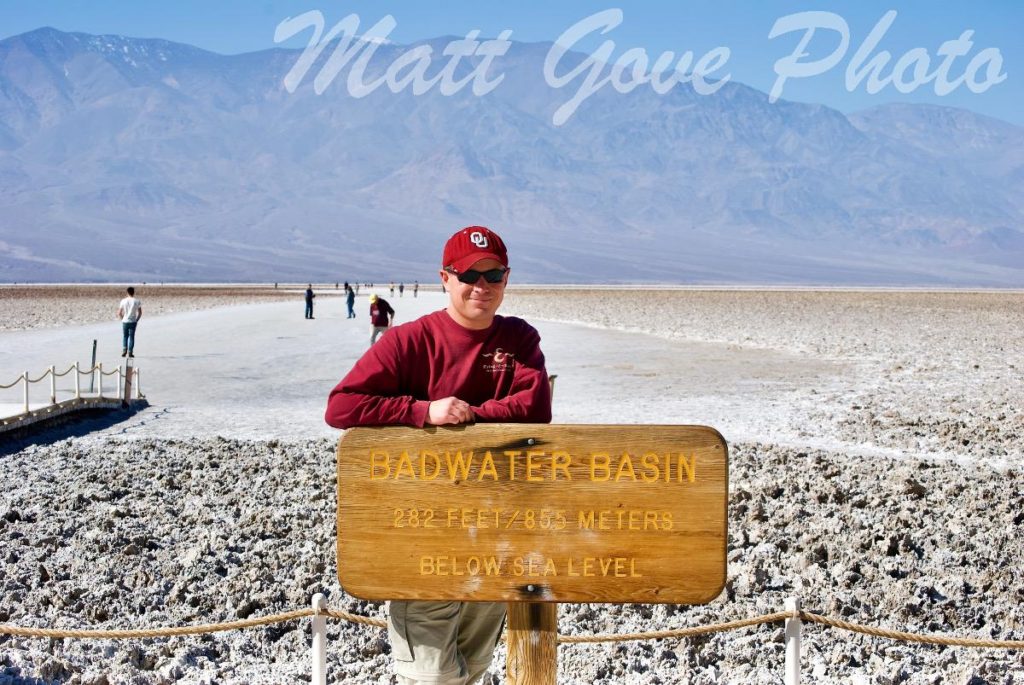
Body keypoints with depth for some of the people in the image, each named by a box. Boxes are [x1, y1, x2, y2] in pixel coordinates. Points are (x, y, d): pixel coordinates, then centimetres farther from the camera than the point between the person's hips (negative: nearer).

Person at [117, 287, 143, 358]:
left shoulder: (123, 301, -3)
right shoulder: (137, 301, -4)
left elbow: (119, 313, -1)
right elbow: (140, 313, -2)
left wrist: (123, 318, 14)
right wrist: (137, 320, 10)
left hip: (125, 321, 0)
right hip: (133, 322, 0)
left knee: (124, 336, 13)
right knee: (131, 336, 5)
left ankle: (124, 350, 3)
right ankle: (130, 352, 2)